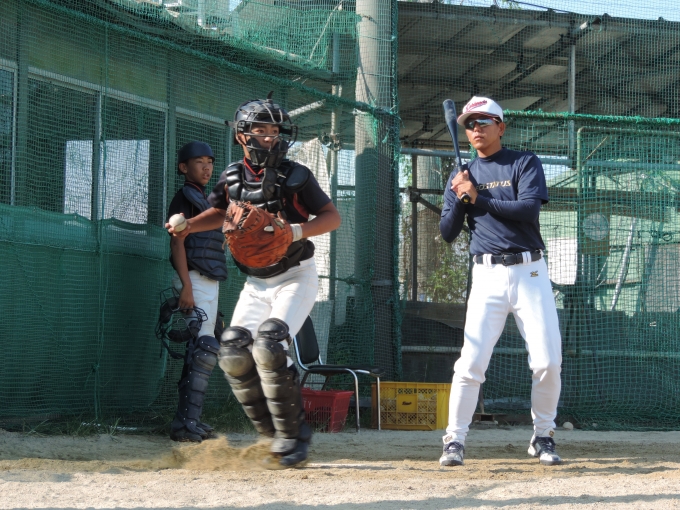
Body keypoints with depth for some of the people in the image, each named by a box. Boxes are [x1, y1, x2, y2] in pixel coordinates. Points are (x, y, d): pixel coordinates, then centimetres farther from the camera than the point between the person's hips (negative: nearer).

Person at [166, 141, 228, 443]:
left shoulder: (204, 201, 22)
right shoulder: (184, 198, -5)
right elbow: (178, 242, -13)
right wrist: (186, 287, -23)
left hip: (210, 282, 10)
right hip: (195, 281, -10)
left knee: (198, 350, 10)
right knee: (206, 348, -19)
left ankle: (187, 420, 13)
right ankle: (187, 421, -23)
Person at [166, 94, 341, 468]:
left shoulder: (294, 177, -13)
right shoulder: (232, 178, 0)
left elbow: (332, 217, -12)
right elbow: (221, 213, 19)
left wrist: (296, 231, -29)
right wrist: (188, 225, 1)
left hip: (295, 278, -5)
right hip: (256, 284, 6)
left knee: (269, 346, -25)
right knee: (234, 354, -8)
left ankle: (292, 435, -14)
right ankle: (277, 432, 4)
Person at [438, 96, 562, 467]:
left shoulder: (525, 164, 4)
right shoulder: (462, 176, 12)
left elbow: (530, 209, -13)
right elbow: (448, 233, 8)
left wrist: (478, 198, -13)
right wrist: (458, 199, -9)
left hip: (530, 272, -1)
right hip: (488, 276, 1)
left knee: (548, 361, -5)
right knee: (471, 362, -8)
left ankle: (543, 437, 13)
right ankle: (455, 440, -1)